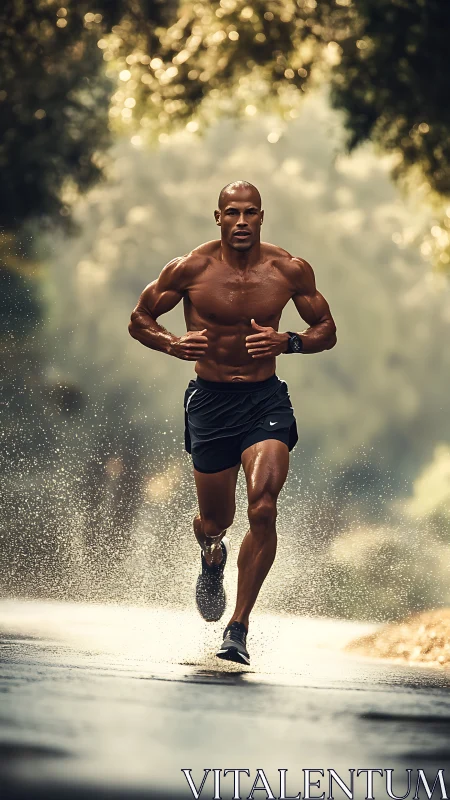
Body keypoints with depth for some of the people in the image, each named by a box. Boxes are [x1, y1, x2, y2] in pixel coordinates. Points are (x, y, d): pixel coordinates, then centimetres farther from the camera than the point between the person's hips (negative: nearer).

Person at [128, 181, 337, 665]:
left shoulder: (291, 271, -4)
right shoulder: (190, 269, -6)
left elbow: (327, 331, 8)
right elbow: (139, 319, 5)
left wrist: (288, 342, -14)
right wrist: (173, 345, -15)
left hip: (267, 401, 0)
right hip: (211, 401, 0)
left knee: (263, 509, -19)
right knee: (214, 522, 8)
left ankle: (239, 626, -10)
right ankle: (212, 557, 48)